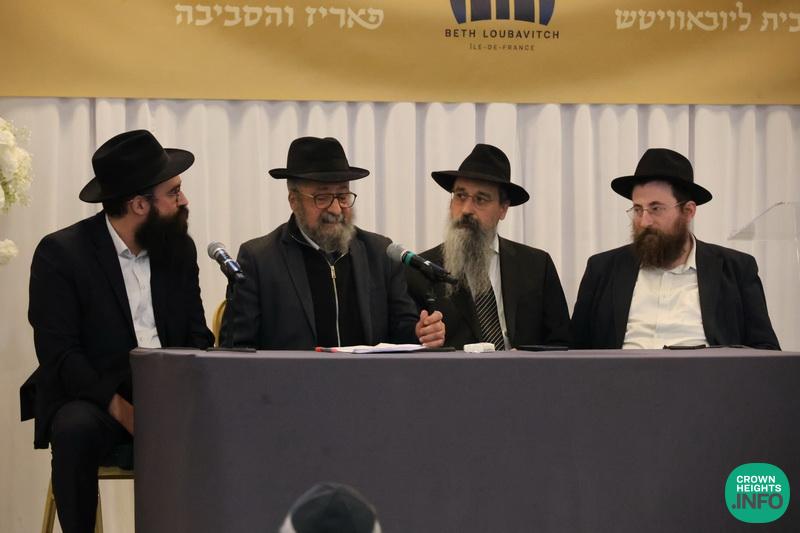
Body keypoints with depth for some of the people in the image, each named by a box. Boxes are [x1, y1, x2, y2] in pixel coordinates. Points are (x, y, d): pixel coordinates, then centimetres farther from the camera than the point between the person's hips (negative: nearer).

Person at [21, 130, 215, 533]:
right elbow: (58, 353, -12)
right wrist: (119, 408, -24)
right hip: (91, 398, -4)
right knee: (76, 431, -37)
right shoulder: (60, 253, -7)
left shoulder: (179, 249, 9)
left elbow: (197, 336, 11)